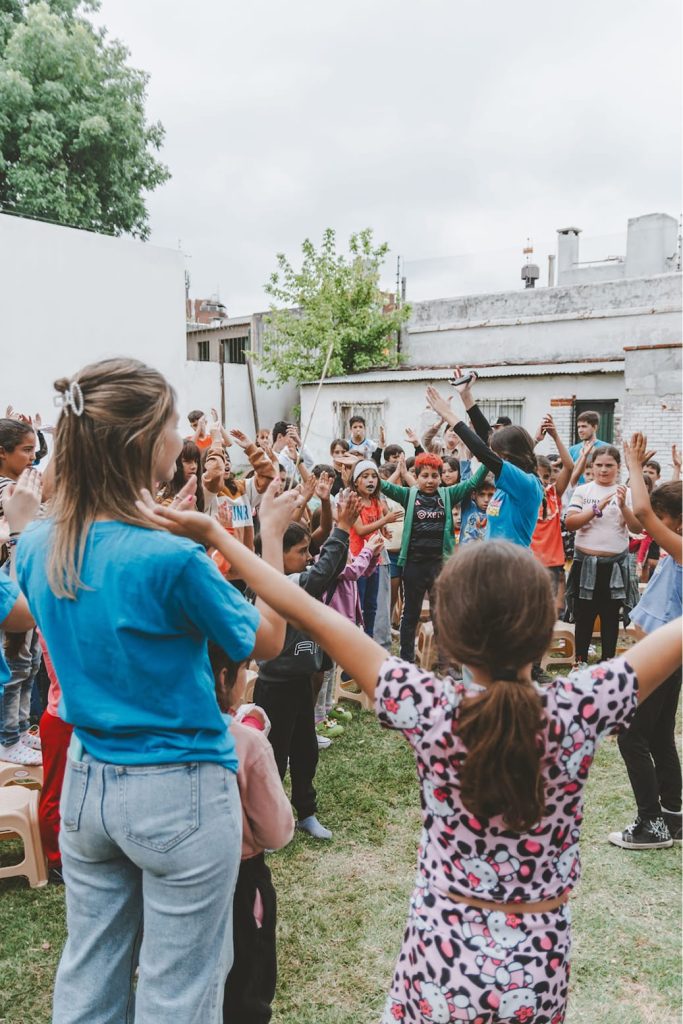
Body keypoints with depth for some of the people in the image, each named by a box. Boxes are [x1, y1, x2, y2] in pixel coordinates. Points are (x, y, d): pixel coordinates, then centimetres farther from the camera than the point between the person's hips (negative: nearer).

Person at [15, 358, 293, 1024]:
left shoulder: (36, 546, -5)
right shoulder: (170, 560, -25)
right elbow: (265, 640, -9)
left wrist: (158, 526, 11)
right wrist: (271, 533, -2)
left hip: (85, 783, 7)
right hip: (178, 793, -6)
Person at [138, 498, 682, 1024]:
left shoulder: (428, 709, -22)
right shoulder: (578, 710, -21)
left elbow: (311, 614, -18)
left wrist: (216, 535, -11)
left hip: (442, 956, -1)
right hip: (537, 966, 1)